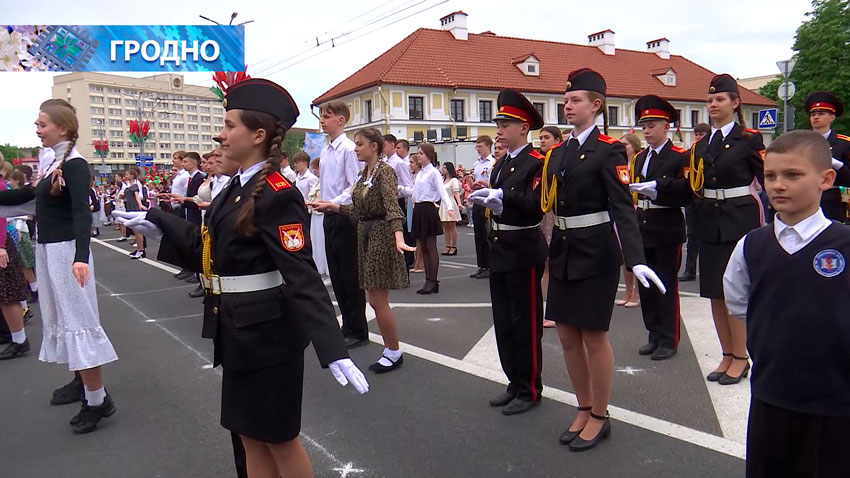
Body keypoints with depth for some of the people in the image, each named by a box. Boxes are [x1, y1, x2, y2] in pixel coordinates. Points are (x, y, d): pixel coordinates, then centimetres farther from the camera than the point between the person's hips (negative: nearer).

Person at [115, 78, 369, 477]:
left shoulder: (278, 195, -19)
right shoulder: (238, 186, 8)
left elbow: (302, 277, -26)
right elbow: (205, 244, 15)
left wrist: (333, 351, -33)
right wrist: (155, 224, 22)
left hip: (268, 335, -9)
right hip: (239, 334, 9)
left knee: (279, 439, 9)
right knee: (251, 438, 19)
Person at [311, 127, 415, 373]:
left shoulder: (385, 170, -13)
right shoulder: (364, 174, 13)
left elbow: (392, 205, -27)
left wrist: (399, 236, -41)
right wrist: (332, 206, 10)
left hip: (382, 235, -9)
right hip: (365, 235, 9)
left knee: (378, 301, -4)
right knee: (375, 299, 11)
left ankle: (394, 352, 12)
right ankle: (390, 350, 22)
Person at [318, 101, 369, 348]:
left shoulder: (349, 149, -12)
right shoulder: (325, 151, 12)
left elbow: (355, 187, -18)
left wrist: (333, 203, -25)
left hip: (345, 217, -8)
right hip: (330, 217, 8)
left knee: (350, 275, 0)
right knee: (336, 274, 14)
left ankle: (358, 331, 11)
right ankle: (347, 325, 26)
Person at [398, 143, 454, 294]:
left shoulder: (433, 172, -7)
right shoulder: (419, 173, 17)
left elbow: (442, 191, -16)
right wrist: (400, 188, 4)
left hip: (429, 209, -8)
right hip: (418, 209, 8)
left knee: (431, 246, -3)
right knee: (423, 247, 9)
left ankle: (433, 282, 2)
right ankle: (428, 280, 16)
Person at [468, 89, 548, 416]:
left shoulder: (537, 162, -10)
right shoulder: (501, 164, 15)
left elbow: (535, 203, -22)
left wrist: (501, 195, -25)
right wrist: (486, 200, -4)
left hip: (524, 251, -8)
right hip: (500, 250, 8)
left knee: (526, 322, 2)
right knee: (503, 322, 14)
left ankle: (530, 390, 15)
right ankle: (515, 383, 28)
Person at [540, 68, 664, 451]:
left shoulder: (609, 150, -9)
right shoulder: (558, 152, 11)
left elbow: (623, 207, -19)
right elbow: (546, 201, 8)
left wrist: (635, 259, -29)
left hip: (595, 254, -7)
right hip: (562, 252, 7)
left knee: (593, 337, 3)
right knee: (567, 336, 12)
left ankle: (600, 417, 22)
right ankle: (585, 409, 31)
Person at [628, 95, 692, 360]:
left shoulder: (679, 157, -5)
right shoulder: (639, 158, 15)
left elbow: (686, 192, -17)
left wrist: (656, 187, -24)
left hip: (667, 231, -6)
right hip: (642, 229, 7)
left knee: (667, 285, 1)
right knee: (646, 285, 11)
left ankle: (669, 340, 12)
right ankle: (655, 335, 23)